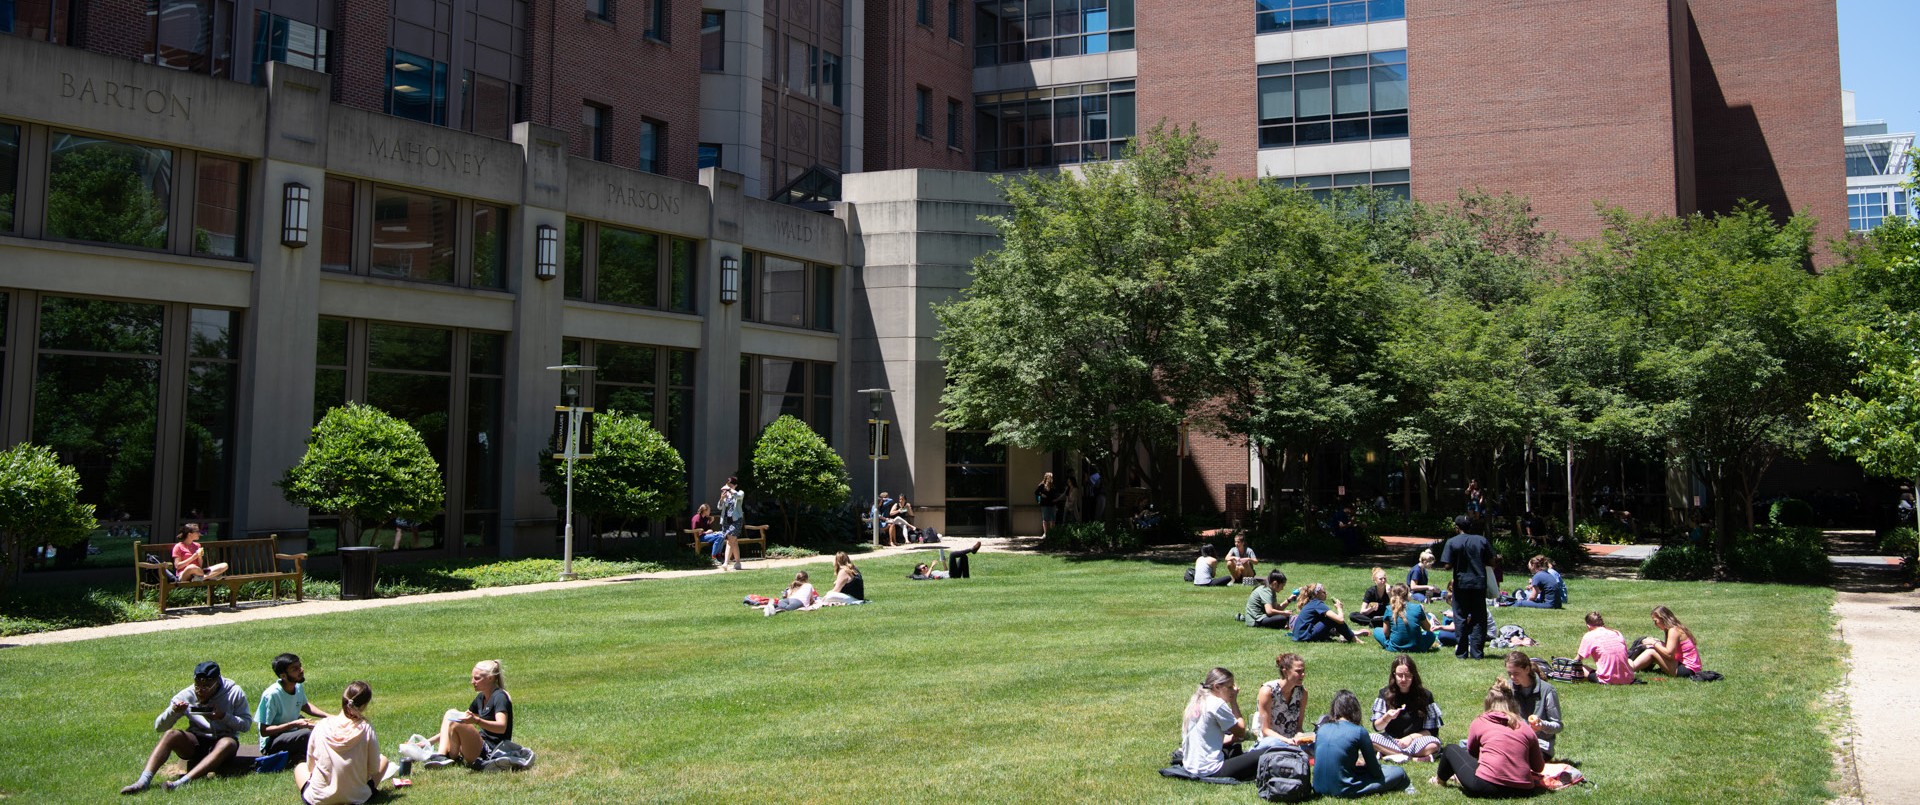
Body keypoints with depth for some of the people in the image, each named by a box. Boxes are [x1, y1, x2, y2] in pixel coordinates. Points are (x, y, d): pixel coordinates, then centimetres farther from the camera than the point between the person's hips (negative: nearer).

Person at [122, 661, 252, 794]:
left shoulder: (234, 693, -7)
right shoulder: (186, 695, -4)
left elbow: (247, 724, -7)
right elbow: (158, 727, -3)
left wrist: (224, 716, -23)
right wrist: (173, 711, -24)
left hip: (222, 740, -2)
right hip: (194, 743, 2)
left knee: (228, 743, -38)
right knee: (170, 734, -28)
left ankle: (183, 782, -50)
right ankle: (143, 781, -41)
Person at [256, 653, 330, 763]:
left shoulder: (298, 687, -2)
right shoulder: (271, 695, -23)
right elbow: (264, 731, -20)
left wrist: (328, 716, 6)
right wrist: (294, 724, -27)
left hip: (293, 735, 8)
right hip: (271, 744, -8)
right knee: (308, 734, -33)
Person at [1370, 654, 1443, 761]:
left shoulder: (1425, 695, -3)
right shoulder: (1385, 694, -1)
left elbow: (1432, 730, 0)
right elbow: (1377, 727, -4)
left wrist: (1411, 737, -14)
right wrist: (1387, 718, -24)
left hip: (1416, 740, -1)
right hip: (1391, 740, 1)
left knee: (1433, 745, -33)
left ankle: (1389, 752, -21)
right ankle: (1415, 757, -23)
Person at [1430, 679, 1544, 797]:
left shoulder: (1479, 722, 6)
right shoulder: (1526, 728, 10)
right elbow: (1539, 767, 14)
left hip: (1486, 786, -4)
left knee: (1451, 750, 23)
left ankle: (1440, 781, 44)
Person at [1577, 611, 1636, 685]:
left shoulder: (1589, 636, -2)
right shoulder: (1617, 633, 11)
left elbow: (1579, 659, 3)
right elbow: (1625, 656, 18)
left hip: (1608, 680, -5)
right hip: (1627, 680, 5)